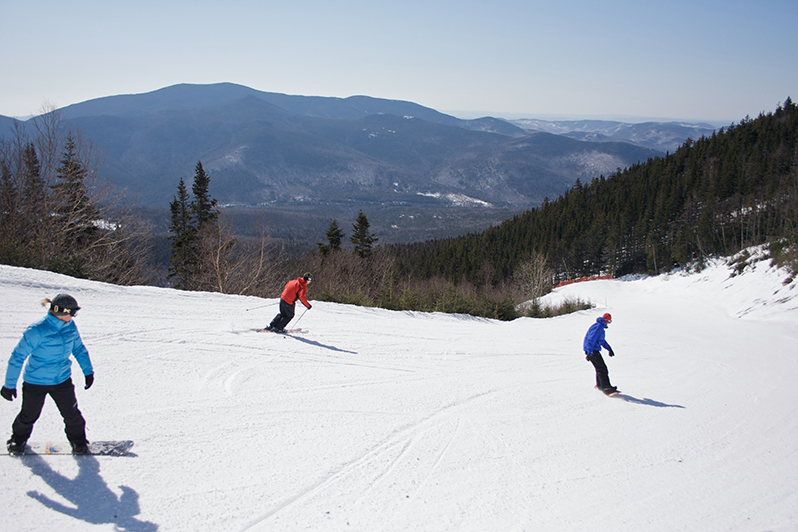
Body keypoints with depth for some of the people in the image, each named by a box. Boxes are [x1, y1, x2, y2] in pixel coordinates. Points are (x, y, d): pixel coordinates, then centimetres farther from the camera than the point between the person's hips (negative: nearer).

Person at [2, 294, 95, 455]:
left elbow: (79, 348, 12)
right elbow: (18, 356, -17)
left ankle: (79, 443, 27)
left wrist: (88, 371, 9)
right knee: (29, 415, 15)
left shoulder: (70, 326, -6)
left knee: (72, 414, 4)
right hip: (36, 382, -4)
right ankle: (18, 440, 44)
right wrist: (9, 385, -14)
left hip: (62, 380, 4)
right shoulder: (37, 330, -24)